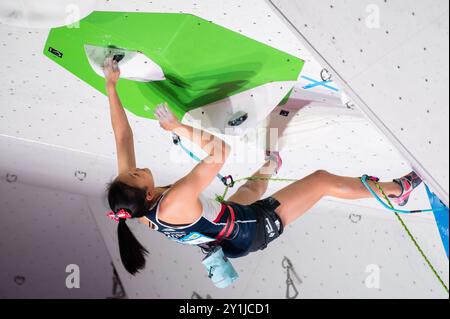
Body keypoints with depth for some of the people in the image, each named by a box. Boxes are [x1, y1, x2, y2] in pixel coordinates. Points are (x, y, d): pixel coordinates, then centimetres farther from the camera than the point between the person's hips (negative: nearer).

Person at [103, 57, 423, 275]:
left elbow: (123, 136, -13)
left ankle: (269, 165, 72)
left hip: (232, 220, 8)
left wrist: (111, 85, -11)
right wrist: (178, 127, -37)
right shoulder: (172, 204, -42)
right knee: (323, 180, 1)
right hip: (256, 228, -8)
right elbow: (221, 149, -44)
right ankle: (396, 190, 22)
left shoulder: (133, 202, -19)